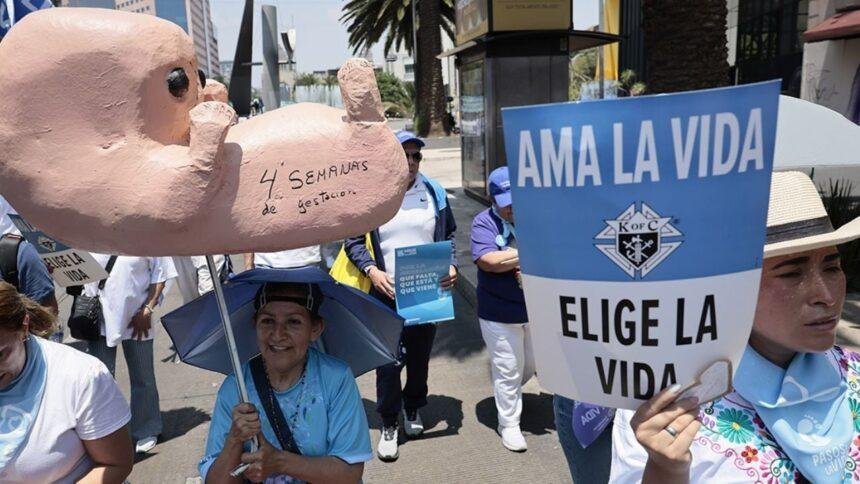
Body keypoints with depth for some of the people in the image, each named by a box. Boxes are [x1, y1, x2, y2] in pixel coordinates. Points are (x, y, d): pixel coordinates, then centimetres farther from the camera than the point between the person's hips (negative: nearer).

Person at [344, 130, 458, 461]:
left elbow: (449, 235, 13)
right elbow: (353, 241, 0)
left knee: (420, 356, 15)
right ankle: (389, 425, 15)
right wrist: (371, 270, -16)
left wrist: (452, 265, -4)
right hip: (387, 294, -3)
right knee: (390, 361, -3)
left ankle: (413, 409, 39)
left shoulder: (434, 192, 4)